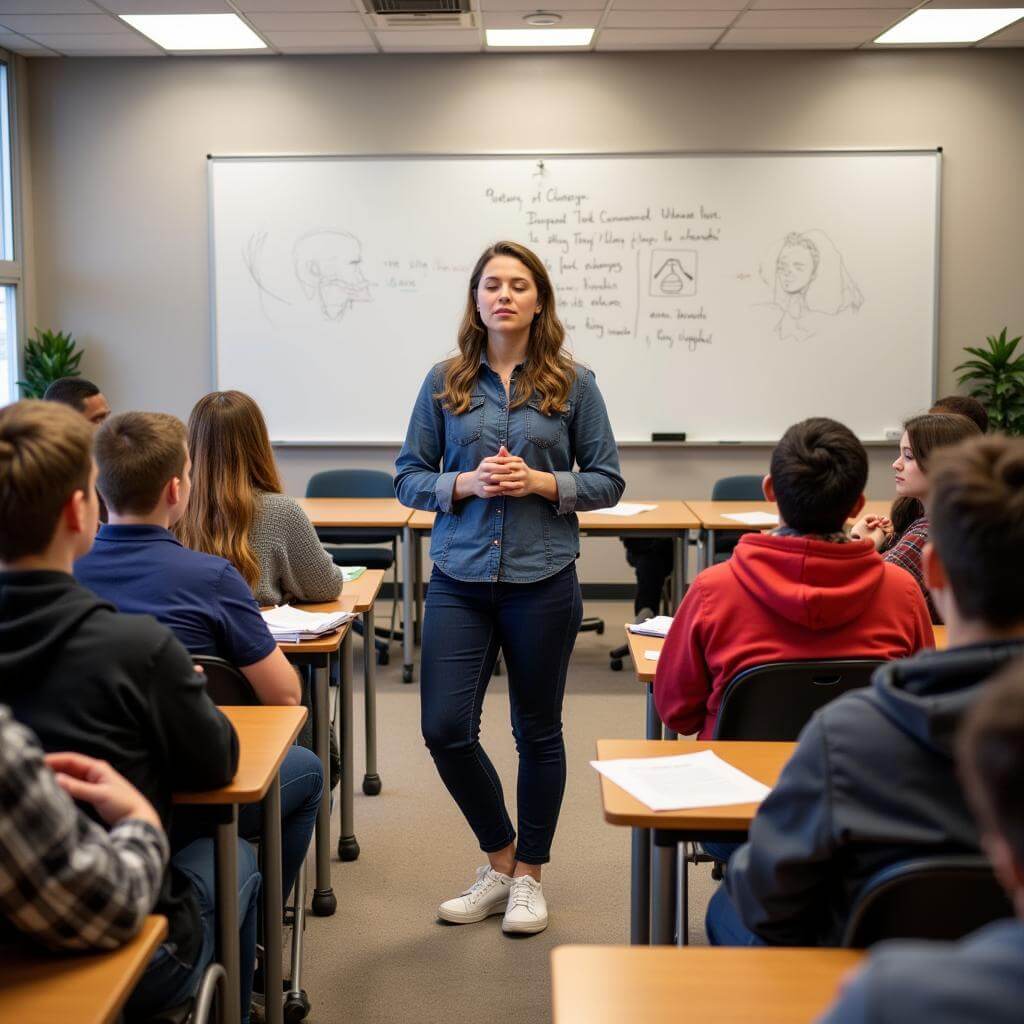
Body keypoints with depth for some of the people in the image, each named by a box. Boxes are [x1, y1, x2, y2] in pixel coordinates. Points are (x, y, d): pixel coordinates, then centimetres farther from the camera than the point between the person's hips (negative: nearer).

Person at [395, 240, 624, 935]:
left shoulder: (572, 383, 1)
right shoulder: (445, 382, 5)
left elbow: (607, 482, 3)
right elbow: (409, 478, 7)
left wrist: (542, 482, -13)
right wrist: (463, 483, -12)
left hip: (542, 579, -1)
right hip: (460, 578, 2)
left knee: (538, 731, 10)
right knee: (446, 729, -2)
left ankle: (528, 876, 28)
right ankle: (499, 860, 23)